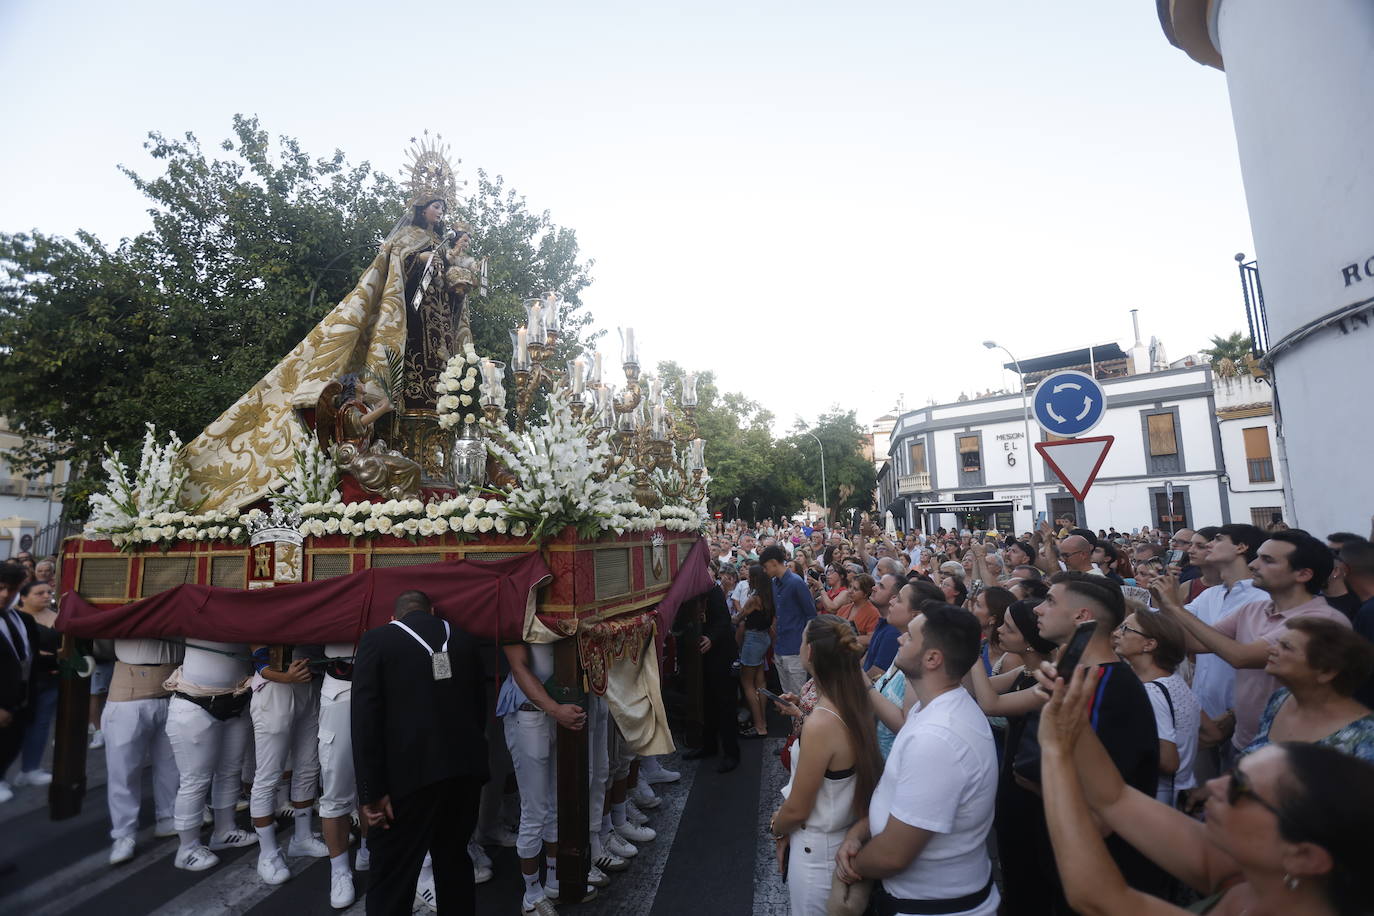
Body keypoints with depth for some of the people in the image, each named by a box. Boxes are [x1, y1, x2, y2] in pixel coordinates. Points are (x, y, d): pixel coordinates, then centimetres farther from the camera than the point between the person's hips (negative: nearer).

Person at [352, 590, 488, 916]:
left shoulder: (377, 640, -1)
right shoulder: (464, 640, 10)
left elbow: (365, 718, -9)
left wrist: (372, 790, -9)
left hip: (411, 774, -4)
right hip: (466, 769, 5)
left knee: (392, 878, 7)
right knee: (455, 860, 22)